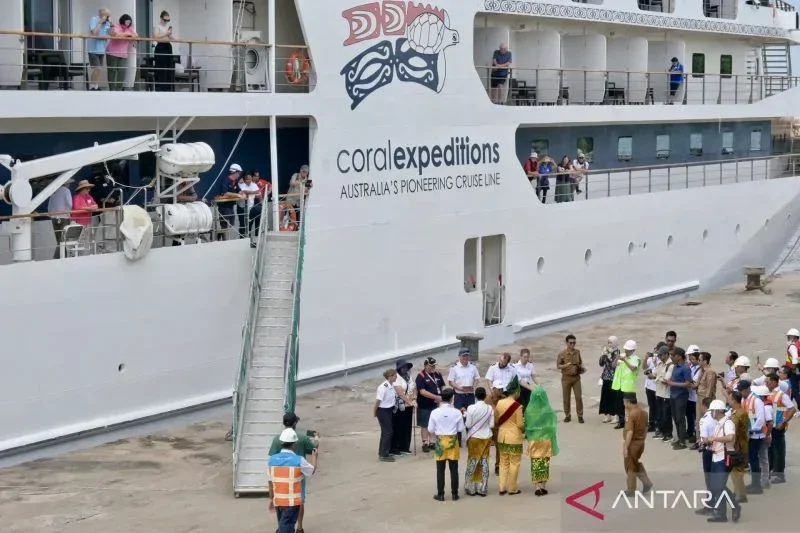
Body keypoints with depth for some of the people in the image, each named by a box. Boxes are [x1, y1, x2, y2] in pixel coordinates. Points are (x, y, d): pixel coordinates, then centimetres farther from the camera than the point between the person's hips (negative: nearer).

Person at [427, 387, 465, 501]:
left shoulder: (435, 412, -10)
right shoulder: (457, 412, -9)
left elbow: (430, 430, -4)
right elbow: (461, 429, -1)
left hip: (440, 441, 0)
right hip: (452, 441, 0)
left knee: (440, 470, 6)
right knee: (454, 469, 9)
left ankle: (440, 494, 8)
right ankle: (454, 494, 13)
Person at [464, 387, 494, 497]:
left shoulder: (471, 408, -13)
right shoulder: (489, 408, -7)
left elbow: (468, 425, -11)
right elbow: (492, 425, -5)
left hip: (474, 437, -2)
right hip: (486, 437, 2)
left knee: (472, 462, 7)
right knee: (484, 462, 7)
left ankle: (471, 488, 10)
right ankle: (482, 488, 9)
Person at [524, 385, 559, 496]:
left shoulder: (529, 410, -9)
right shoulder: (548, 410, -11)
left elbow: (526, 426, -2)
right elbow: (552, 427, -6)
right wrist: (553, 442, 3)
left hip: (533, 440, 1)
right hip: (546, 439, -1)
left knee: (535, 464, 7)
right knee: (545, 464, 9)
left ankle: (537, 487, 5)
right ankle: (543, 486, 10)